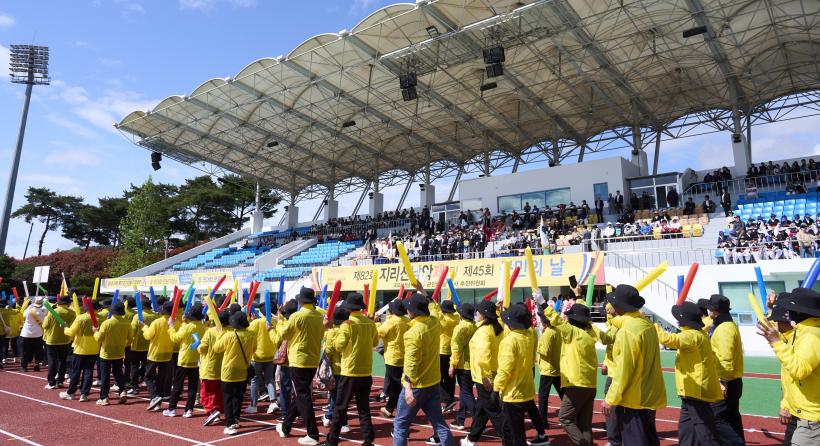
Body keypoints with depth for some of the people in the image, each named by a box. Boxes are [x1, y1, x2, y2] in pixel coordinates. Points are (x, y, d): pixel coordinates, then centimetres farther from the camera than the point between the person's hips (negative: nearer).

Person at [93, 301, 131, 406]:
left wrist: (96, 331, 5)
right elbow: (129, 339, 0)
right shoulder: (127, 323, -9)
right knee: (118, 373, 18)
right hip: (119, 353, 3)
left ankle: (104, 398, 11)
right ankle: (123, 391, 4)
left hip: (106, 354, -3)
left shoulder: (106, 323, -18)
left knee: (105, 375, 7)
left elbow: (98, 339, -13)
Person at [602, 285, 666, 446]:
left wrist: (610, 399, -14)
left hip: (634, 399, -9)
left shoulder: (627, 331, -22)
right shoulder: (647, 325, 4)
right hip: (649, 395, 9)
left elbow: (623, 371, -21)